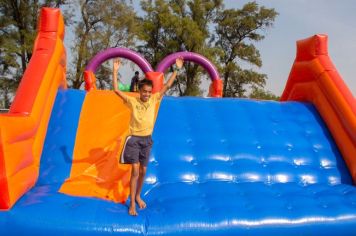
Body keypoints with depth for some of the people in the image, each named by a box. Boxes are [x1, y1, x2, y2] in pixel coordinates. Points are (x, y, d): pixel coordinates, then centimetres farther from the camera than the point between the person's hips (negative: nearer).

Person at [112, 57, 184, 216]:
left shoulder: (154, 100, 1)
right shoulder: (132, 101, -6)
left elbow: (167, 86, 2)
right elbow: (116, 90, -13)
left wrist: (177, 69, 1)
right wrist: (115, 71, -16)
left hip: (147, 139, 4)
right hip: (134, 139, -3)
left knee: (143, 171, 12)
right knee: (135, 170, -9)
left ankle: (138, 196, 33)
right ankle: (132, 204, 0)